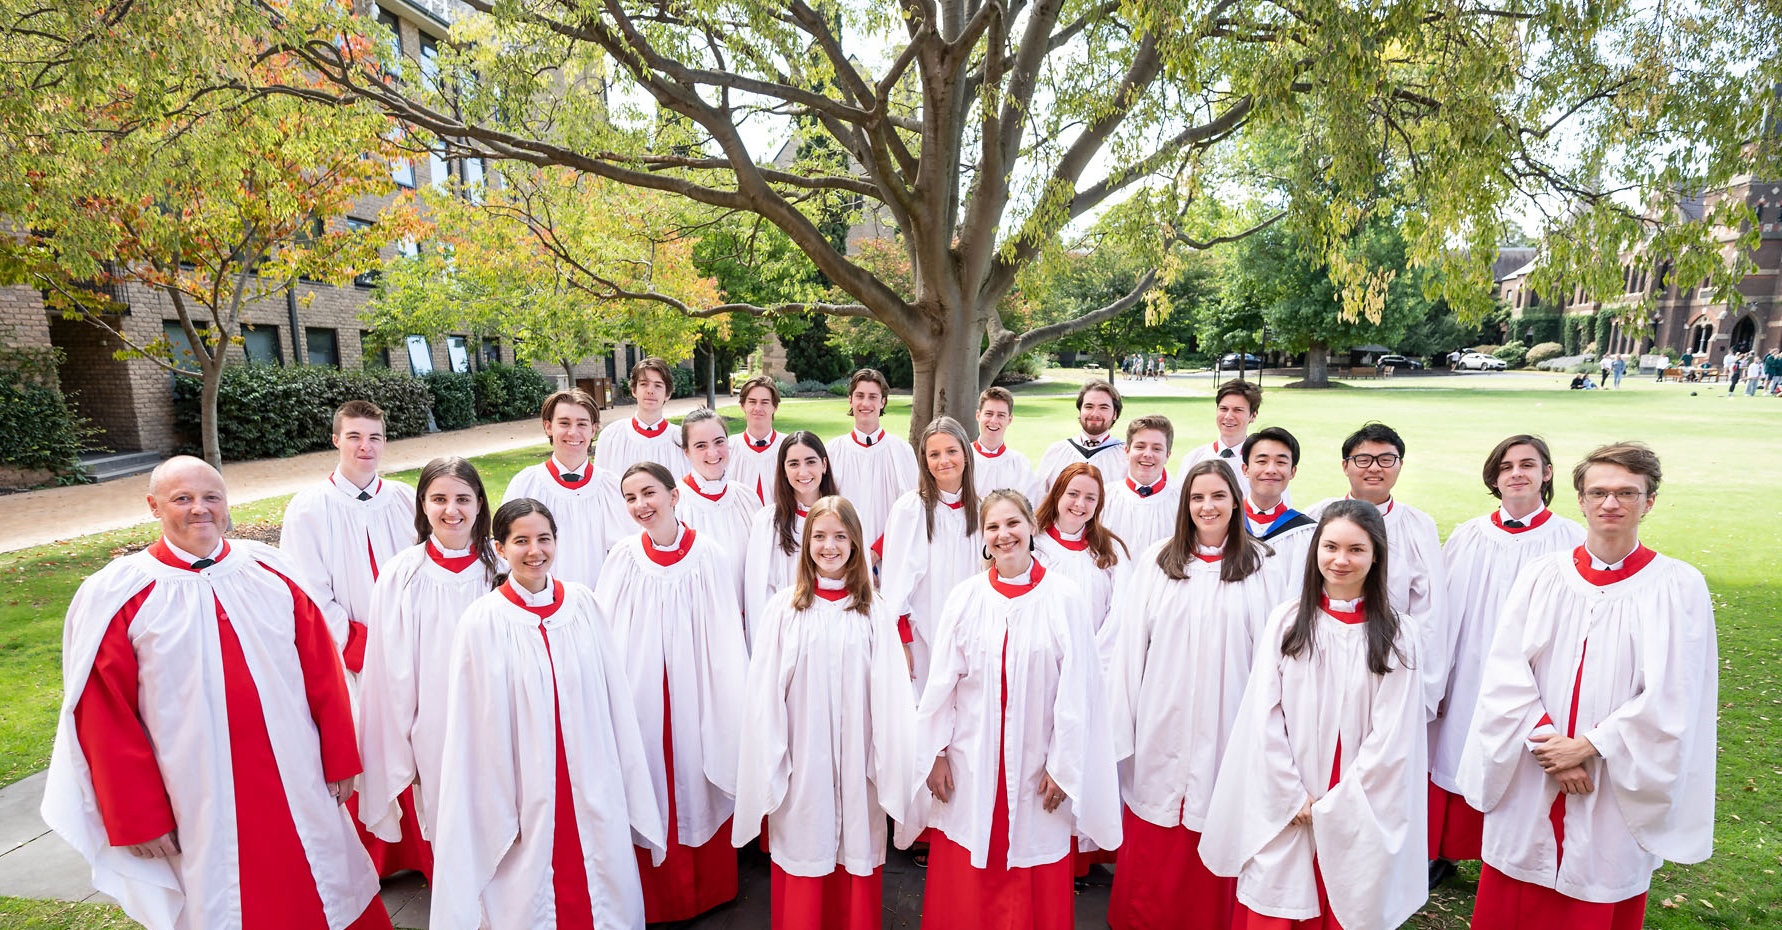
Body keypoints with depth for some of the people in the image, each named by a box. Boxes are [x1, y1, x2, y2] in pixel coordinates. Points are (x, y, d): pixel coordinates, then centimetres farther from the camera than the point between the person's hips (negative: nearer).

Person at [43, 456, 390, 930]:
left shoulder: (271, 573, -3)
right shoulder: (118, 598, -8)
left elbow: (323, 673, 1)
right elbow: (105, 718, -5)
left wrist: (340, 760, 2)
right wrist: (139, 818, -4)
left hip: (297, 788, 2)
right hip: (201, 805, -2)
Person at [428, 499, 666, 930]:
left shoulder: (583, 603, -2)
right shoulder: (482, 621, -9)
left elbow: (614, 697, 3)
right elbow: (473, 725, -6)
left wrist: (627, 779, 5)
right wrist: (495, 805, -5)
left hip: (592, 783, 2)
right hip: (525, 789, -2)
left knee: (605, 891, 13)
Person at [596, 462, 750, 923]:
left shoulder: (709, 555, -9)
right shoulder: (624, 556, -4)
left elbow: (726, 636, -6)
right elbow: (606, 630, 0)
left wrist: (731, 702, -7)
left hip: (693, 692, -1)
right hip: (641, 692, 2)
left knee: (696, 784, 9)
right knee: (650, 785, 11)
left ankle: (706, 889, 33)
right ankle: (658, 893, 33)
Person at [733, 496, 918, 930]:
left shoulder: (873, 613, -1)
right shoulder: (784, 609, -3)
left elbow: (890, 698, -2)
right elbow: (765, 697, -2)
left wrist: (895, 772, -4)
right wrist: (767, 771, -3)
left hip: (855, 763, 1)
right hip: (801, 764, 0)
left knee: (856, 856, 10)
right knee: (803, 856, 8)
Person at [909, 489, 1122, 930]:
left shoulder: (1064, 598, -8)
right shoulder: (966, 597, -3)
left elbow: (1075, 690, -5)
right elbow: (941, 683, 2)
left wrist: (1062, 765, -4)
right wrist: (935, 753, 2)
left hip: (1036, 763, -1)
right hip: (971, 761, 1)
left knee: (1037, 888, 10)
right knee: (964, 889, 11)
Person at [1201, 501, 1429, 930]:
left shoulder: (1397, 633, -3)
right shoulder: (1286, 621, -1)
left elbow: (1391, 734, -6)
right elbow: (1264, 718, -2)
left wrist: (1333, 804, -9)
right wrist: (1293, 797, -7)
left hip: (1357, 813, -1)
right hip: (1282, 810, 1)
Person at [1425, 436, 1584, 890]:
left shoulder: (1572, 541, -5)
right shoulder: (1467, 538, 0)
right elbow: (1444, 614, 3)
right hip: (1469, 679, 2)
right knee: (1456, 764, 12)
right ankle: (1445, 853, 31)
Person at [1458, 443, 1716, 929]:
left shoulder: (1679, 587, -5)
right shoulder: (1542, 575, -1)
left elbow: (1671, 697, -10)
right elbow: (1506, 671, -5)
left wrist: (1588, 746, -13)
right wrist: (1547, 743, -13)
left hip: (1616, 791, -1)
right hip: (1529, 784, 1)